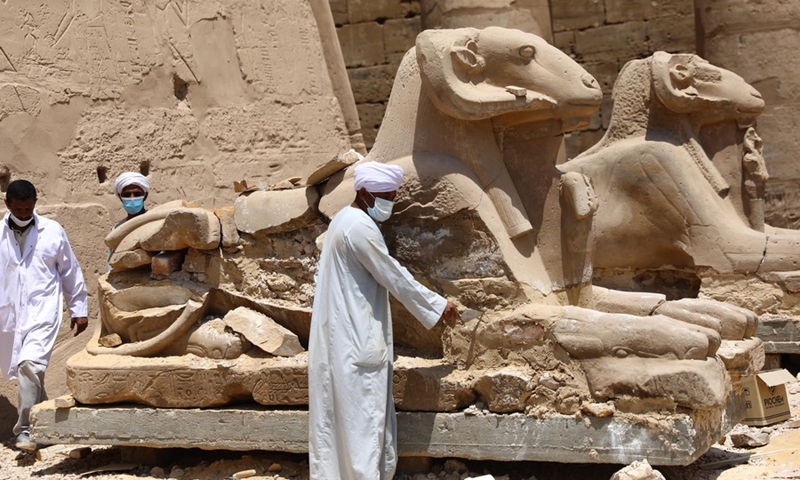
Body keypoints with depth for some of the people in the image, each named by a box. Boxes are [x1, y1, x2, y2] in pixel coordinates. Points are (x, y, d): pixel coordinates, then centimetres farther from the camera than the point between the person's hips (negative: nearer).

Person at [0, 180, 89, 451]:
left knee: (31, 365, -21)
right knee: (24, 369, 12)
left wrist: (78, 309, 10)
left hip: (43, 312, -3)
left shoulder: (52, 232, 2)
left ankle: (25, 430, -17)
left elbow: (70, 271, 9)